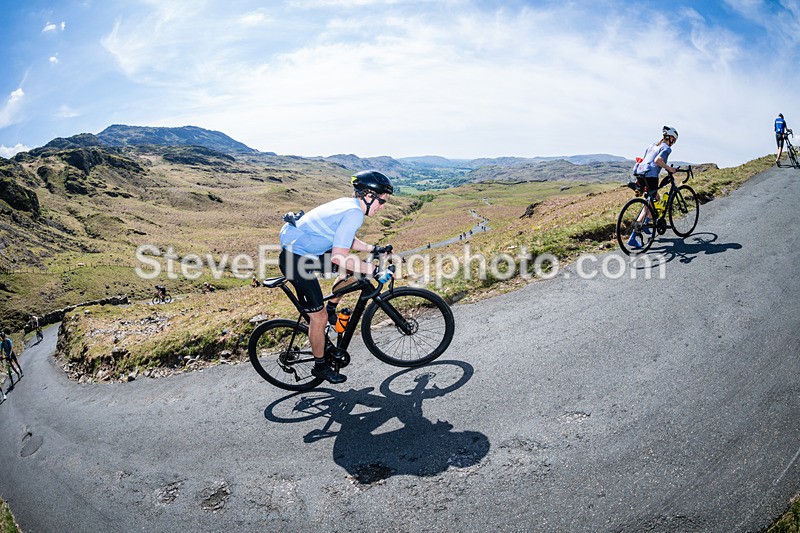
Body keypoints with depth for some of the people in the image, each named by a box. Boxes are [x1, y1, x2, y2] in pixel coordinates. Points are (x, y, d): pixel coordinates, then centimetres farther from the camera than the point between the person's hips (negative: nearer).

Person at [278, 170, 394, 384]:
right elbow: (339, 257, -27)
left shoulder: (349, 204, 6)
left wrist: (373, 249, 16)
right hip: (296, 260, -9)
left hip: (298, 245, 9)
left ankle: (331, 309, 25)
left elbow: (345, 240, 22)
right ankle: (320, 367, 18)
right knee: (319, 317, 0)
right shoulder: (354, 214, -22)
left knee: (354, 269, 12)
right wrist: (373, 270, -22)